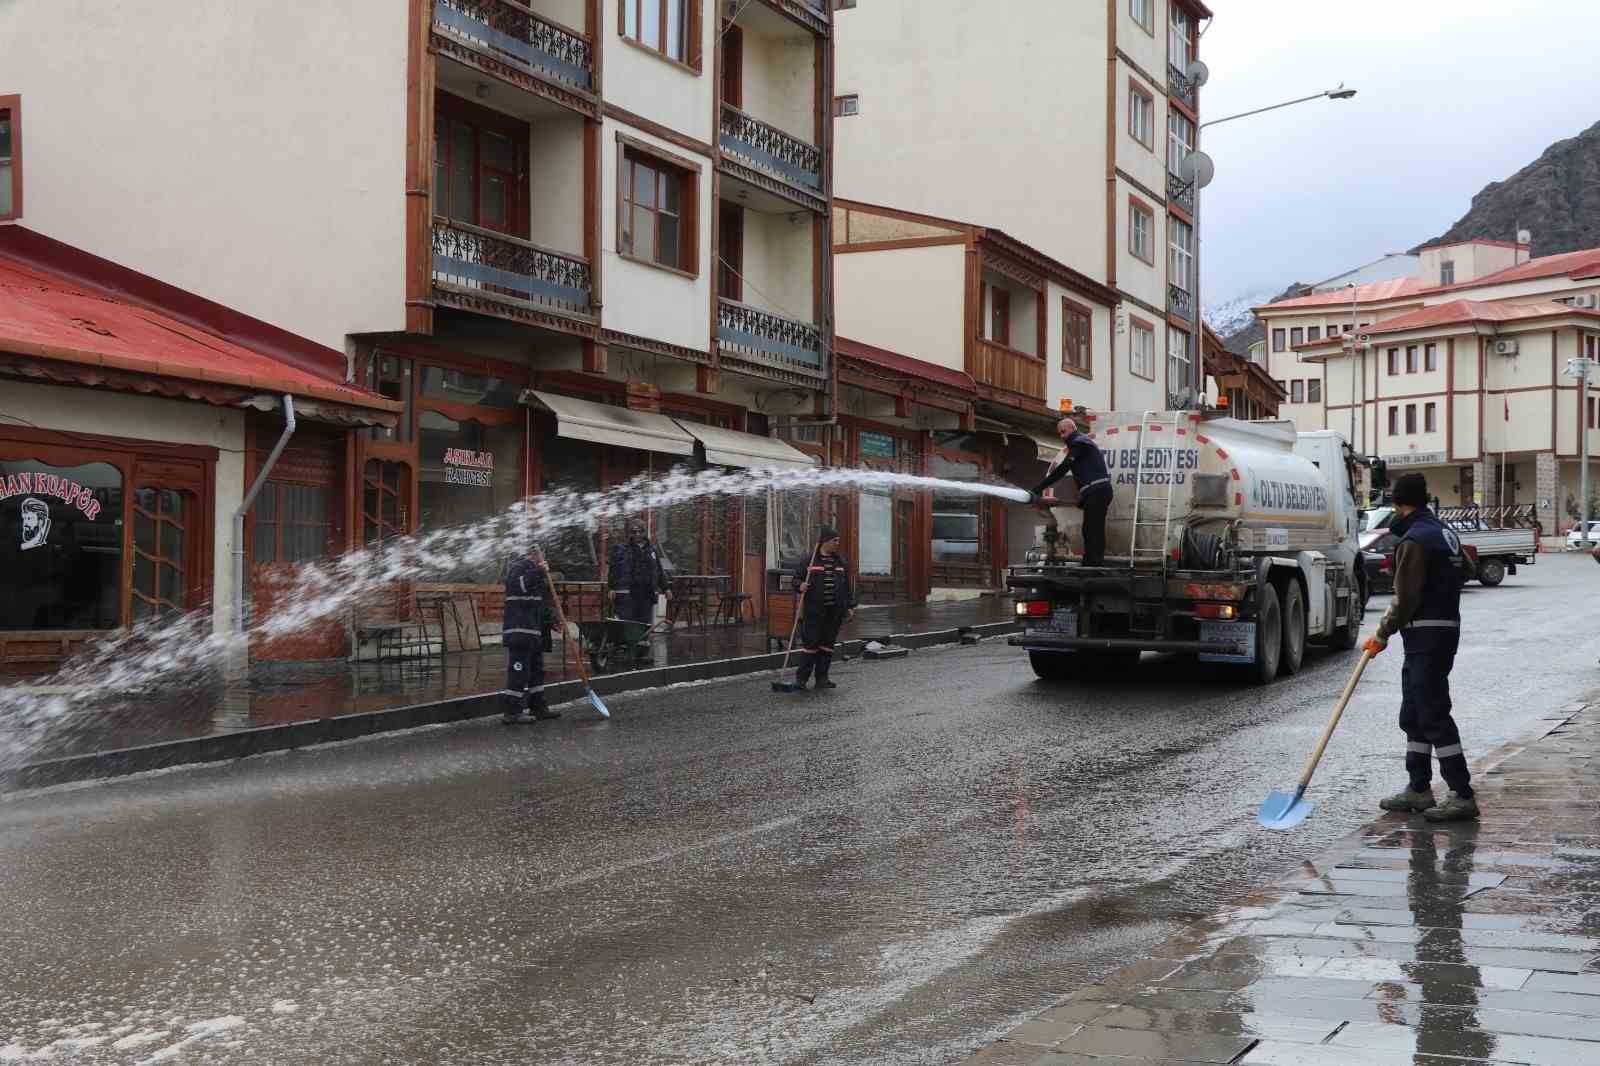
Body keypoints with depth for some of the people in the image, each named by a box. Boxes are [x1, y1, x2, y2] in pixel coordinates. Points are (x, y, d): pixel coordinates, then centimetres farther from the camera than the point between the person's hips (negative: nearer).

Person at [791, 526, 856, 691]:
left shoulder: (841, 562, 11)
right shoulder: (810, 560, -2)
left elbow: (847, 586, 14)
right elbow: (797, 577, 3)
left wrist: (850, 606, 10)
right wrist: (800, 586, -19)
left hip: (834, 612, 4)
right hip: (813, 611, -4)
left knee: (827, 644, 7)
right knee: (810, 643, -5)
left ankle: (822, 678, 14)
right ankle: (801, 678, 1)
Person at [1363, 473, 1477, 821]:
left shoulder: (1414, 540, -16)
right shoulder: (1445, 532, 13)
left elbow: (1405, 599, -17)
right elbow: (1466, 570, 29)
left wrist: (1382, 634, -7)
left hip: (1426, 635, -10)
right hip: (1447, 627, 10)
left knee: (1434, 714, -8)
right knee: (1413, 715, 16)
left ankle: (1462, 796, -8)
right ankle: (1419, 789, 21)